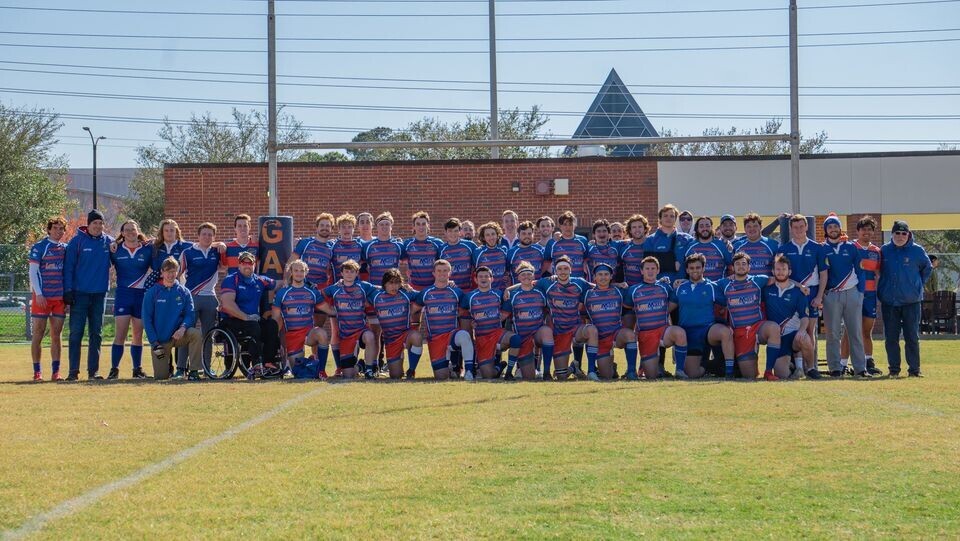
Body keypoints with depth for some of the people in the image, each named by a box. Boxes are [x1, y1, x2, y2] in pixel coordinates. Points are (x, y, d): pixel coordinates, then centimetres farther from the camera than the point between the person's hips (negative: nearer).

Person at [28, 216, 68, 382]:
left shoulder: (66, 249, 12)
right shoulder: (39, 247, -1)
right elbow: (33, 272, -5)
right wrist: (38, 294, -13)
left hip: (60, 298, 4)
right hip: (42, 297, -4)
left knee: (56, 335, 4)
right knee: (38, 334, -2)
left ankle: (55, 372, 6)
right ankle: (37, 372, 2)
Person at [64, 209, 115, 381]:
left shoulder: (109, 242, 6)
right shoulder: (77, 241, -3)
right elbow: (68, 266, -4)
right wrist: (68, 291, -9)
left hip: (99, 294, 3)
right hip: (80, 294, -3)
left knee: (96, 333, 7)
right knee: (76, 332, -4)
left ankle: (93, 370, 12)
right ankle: (73, 371, -2)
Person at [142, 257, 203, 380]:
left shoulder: (184, 292, 2)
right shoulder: (152, 293, -2)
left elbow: (190, 315, -2)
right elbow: (147, 319, -3)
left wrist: (183, 327, -25)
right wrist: (154, 343, -10)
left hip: (178, 336, 1)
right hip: (160, 340, -1)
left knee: (196, 334, -31)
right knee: (160, 377, -6)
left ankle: (194, 371, -23)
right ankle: (166, 363, 31)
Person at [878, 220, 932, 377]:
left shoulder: (917, 251, -1)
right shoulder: (885, 250, 3)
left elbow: (927, 268, 12)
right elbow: (880, 270, 16)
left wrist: (917, 285, 7)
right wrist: (882, 289, 9)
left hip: (911, 301, -1)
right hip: (889, 301, 2)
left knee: (912, 337, 1)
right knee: (891, 338, 4)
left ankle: (914, 369, 8)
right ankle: (894, 369, 12)